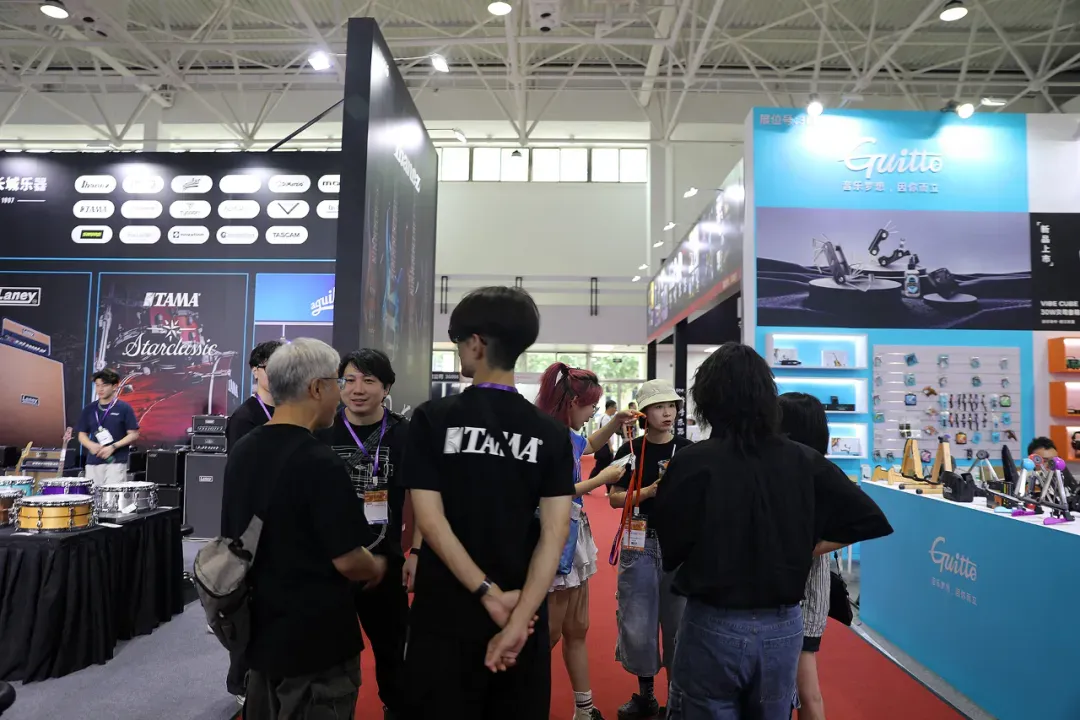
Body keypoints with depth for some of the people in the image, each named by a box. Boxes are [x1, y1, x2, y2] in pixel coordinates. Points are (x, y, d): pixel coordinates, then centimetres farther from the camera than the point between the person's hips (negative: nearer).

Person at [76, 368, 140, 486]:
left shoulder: (123, 408, -2)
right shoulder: (89, 409, 9)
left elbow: (133, 434, -4)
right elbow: (82, 434, 14)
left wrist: (113, 447, -15)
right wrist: (91, 445, -7)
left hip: (116, 462, -4)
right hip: (93, 462, 4)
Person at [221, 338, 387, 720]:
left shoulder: (240, 452, 2)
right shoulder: (320, 462, -24)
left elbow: (232, 537, 13)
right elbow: (347, 560, -22)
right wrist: (377, 568, -2)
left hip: (258, 630, 8)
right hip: (316, 639, -8)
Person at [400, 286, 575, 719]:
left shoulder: (432, 418, -8)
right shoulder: (551, 434, -3)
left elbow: (430, 520, -13)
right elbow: (555, 531, -10)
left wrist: (490, 596, -13)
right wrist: (518, 618, -12)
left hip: (445, 615, -2)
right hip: (523, 616, 2)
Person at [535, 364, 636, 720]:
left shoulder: (567, 435, 6)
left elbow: (590, 445, 30)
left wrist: (615, 423, 14)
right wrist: (602, 479, -14)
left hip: (573, 535, 10)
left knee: (577, 629, 18)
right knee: (549, 634, 3)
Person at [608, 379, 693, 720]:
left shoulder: (688, 450, 0)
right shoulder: (630, 450, 0)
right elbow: (615, 498, -2)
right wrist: (649, 492, -16)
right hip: (640, 542, 0)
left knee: (678, 619, 8)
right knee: (637, 621, 6)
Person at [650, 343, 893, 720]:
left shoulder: (693, 462, -18)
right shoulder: (804, 460, -5)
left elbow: (669, 549, -11)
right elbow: (870, 519, 0)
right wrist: (803, 550, 6)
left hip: (713, 627, -3)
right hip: (784, 627, 4)